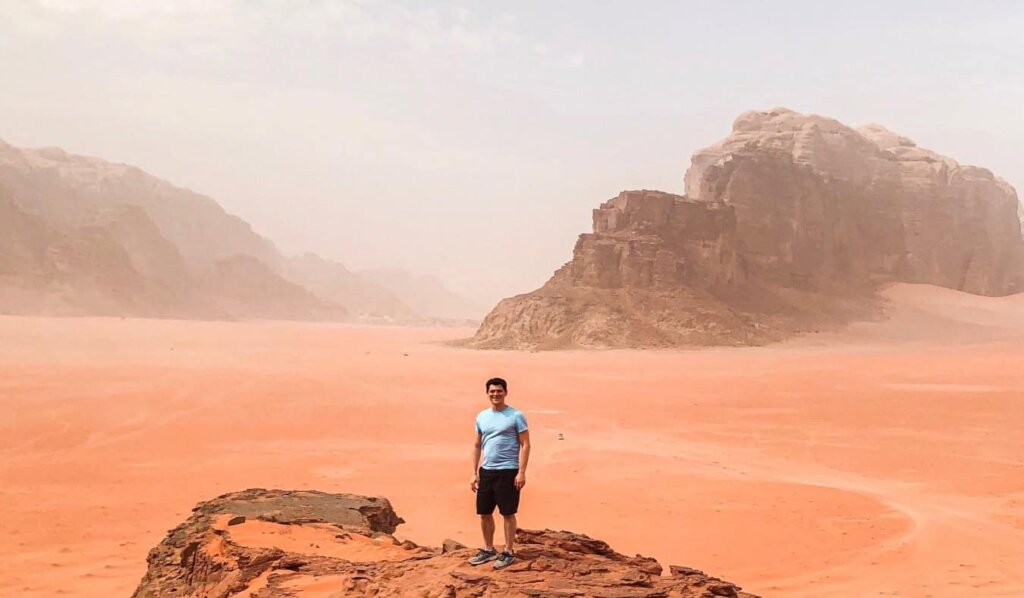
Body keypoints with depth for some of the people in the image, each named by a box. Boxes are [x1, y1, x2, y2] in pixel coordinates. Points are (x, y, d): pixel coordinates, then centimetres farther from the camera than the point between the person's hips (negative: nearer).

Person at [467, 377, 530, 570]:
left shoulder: (516, 416, -6)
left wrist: (521, 472, -15)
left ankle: (509, 552, 11)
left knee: (508, 513, 1)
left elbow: (525, 445, -7)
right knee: (484, 513, 11)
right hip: (486, 471, 6)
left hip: (508, 471, -6)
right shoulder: (481, 416, 10)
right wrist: (474, 473, 11)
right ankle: (488, 550, 25)